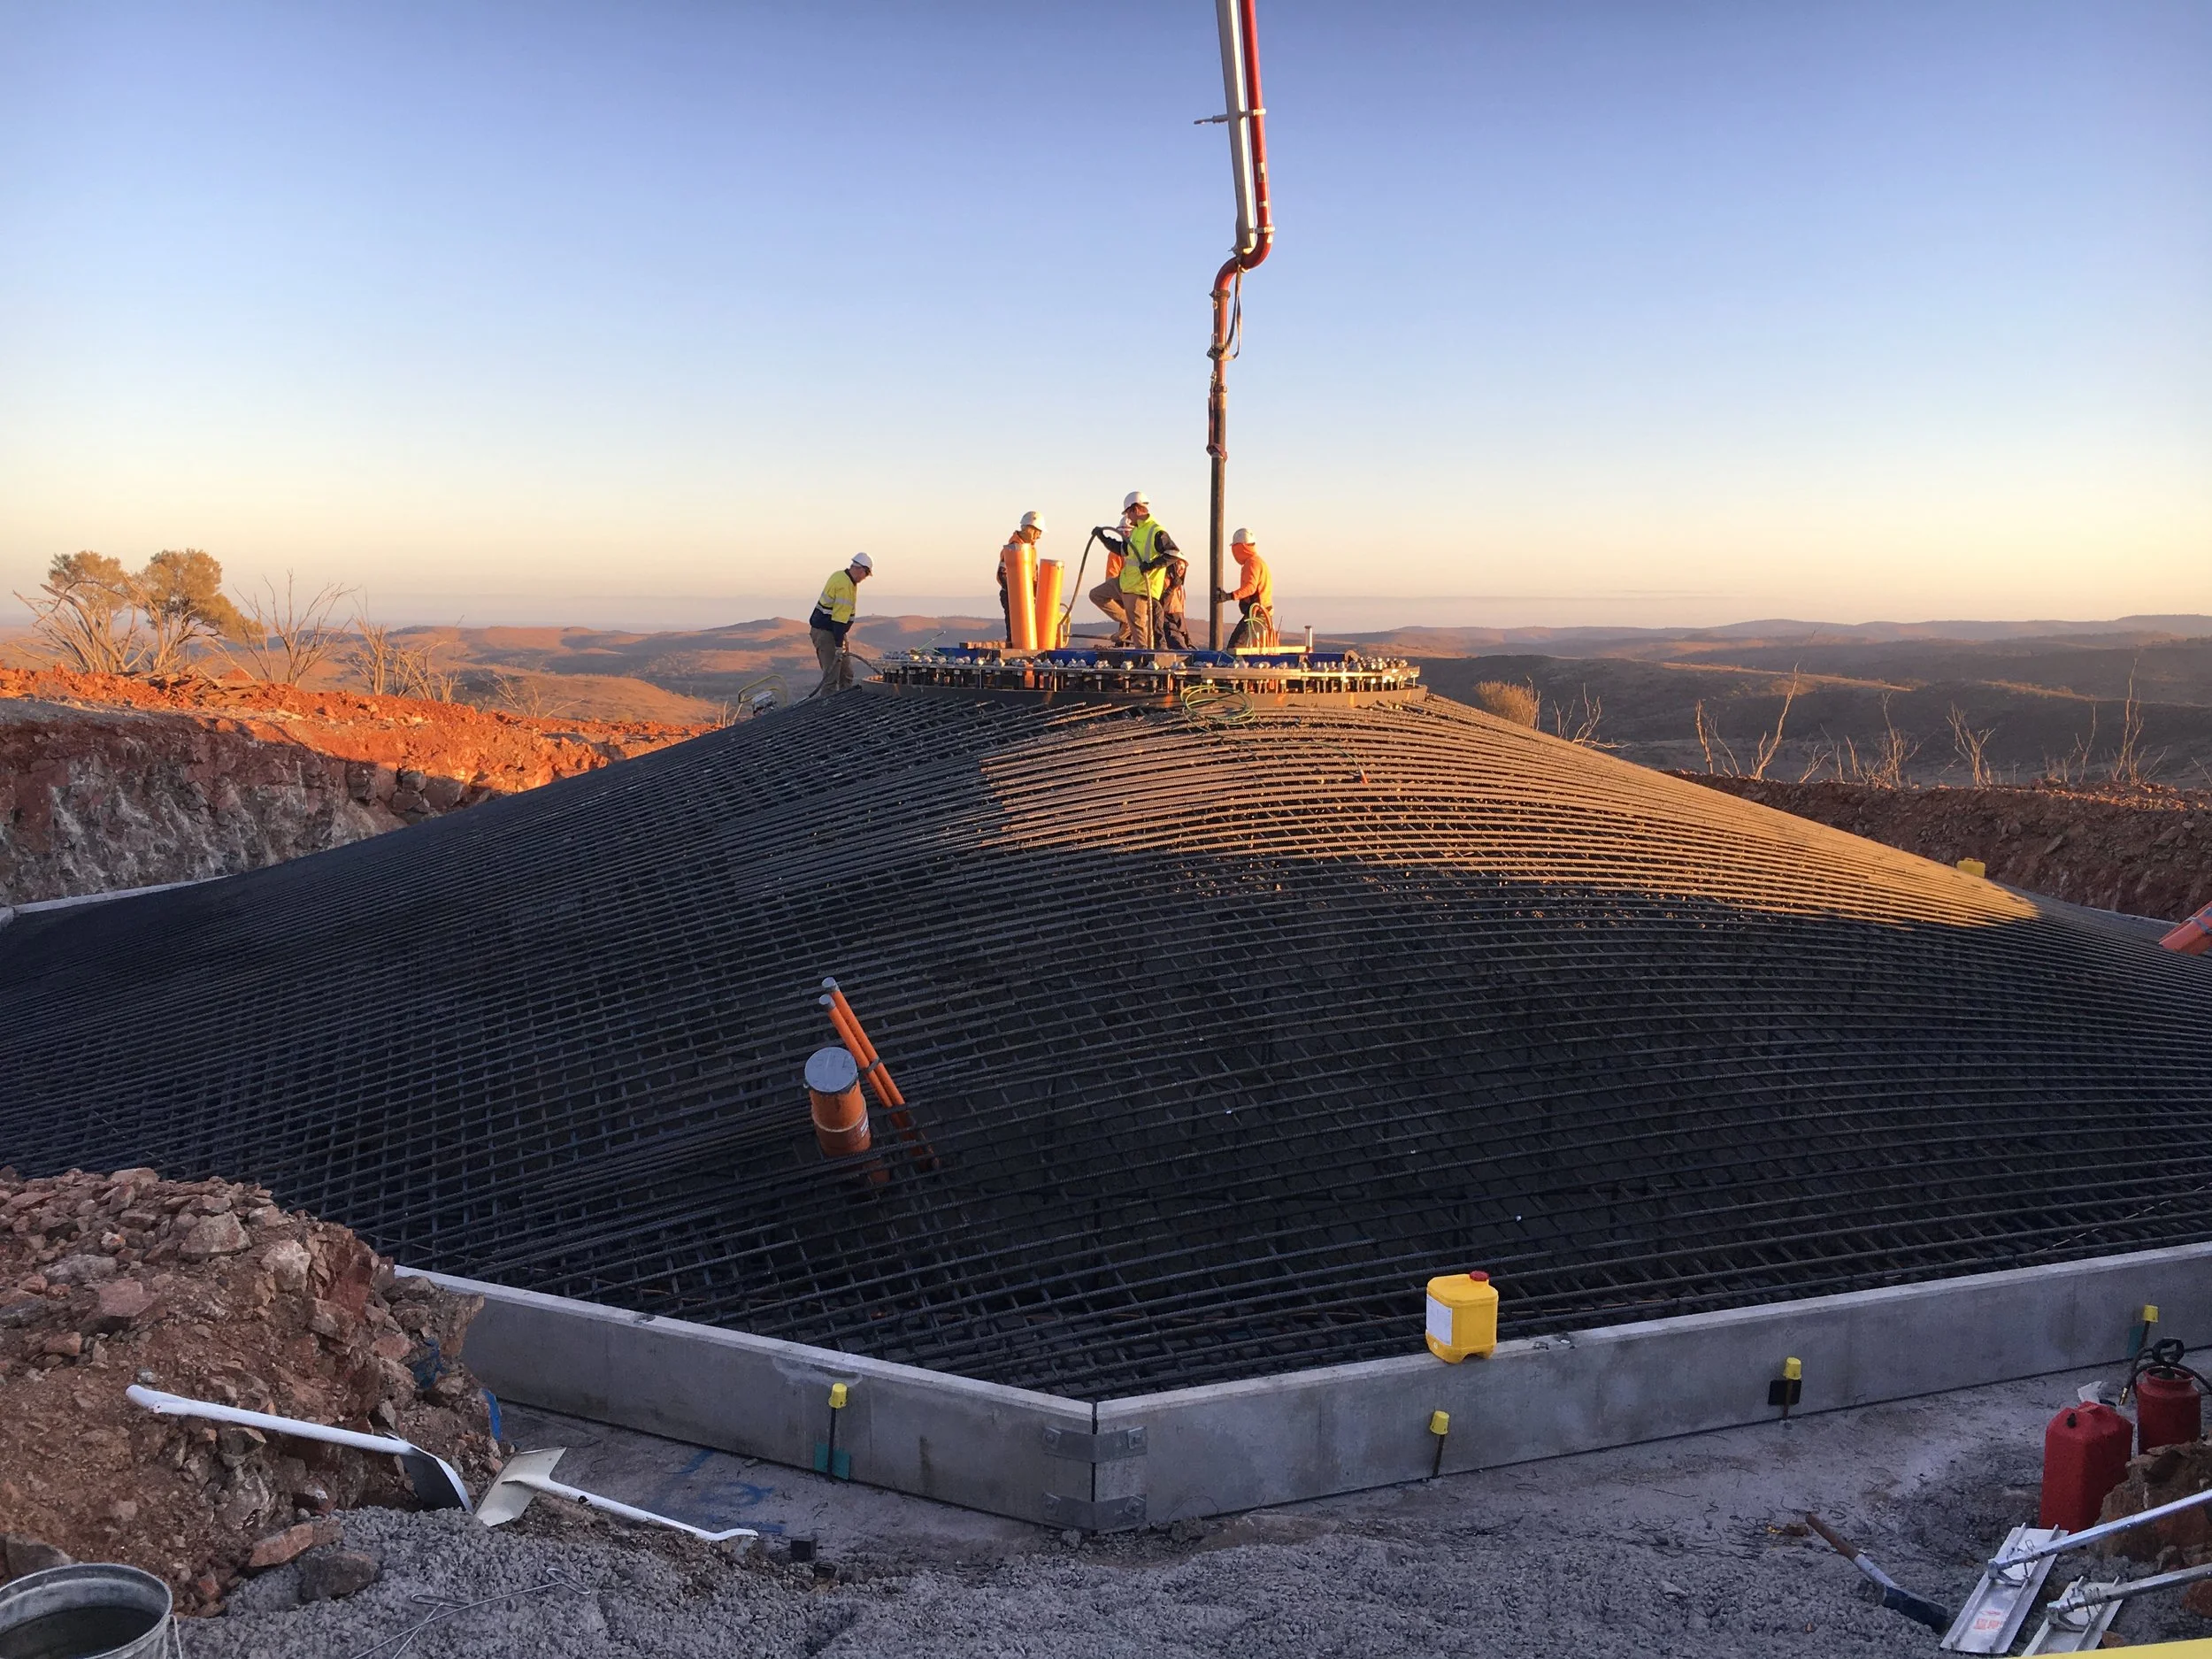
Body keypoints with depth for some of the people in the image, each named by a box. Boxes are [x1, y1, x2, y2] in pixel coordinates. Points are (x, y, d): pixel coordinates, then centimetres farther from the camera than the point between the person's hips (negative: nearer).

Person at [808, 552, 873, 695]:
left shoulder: (839, 576, 10)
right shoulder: (845, 586, -21)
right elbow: (839, 618, -25)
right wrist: (839, 645, -25)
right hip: (826, 633, -11)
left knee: (846, 673, 15)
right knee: (832, 677, -12)